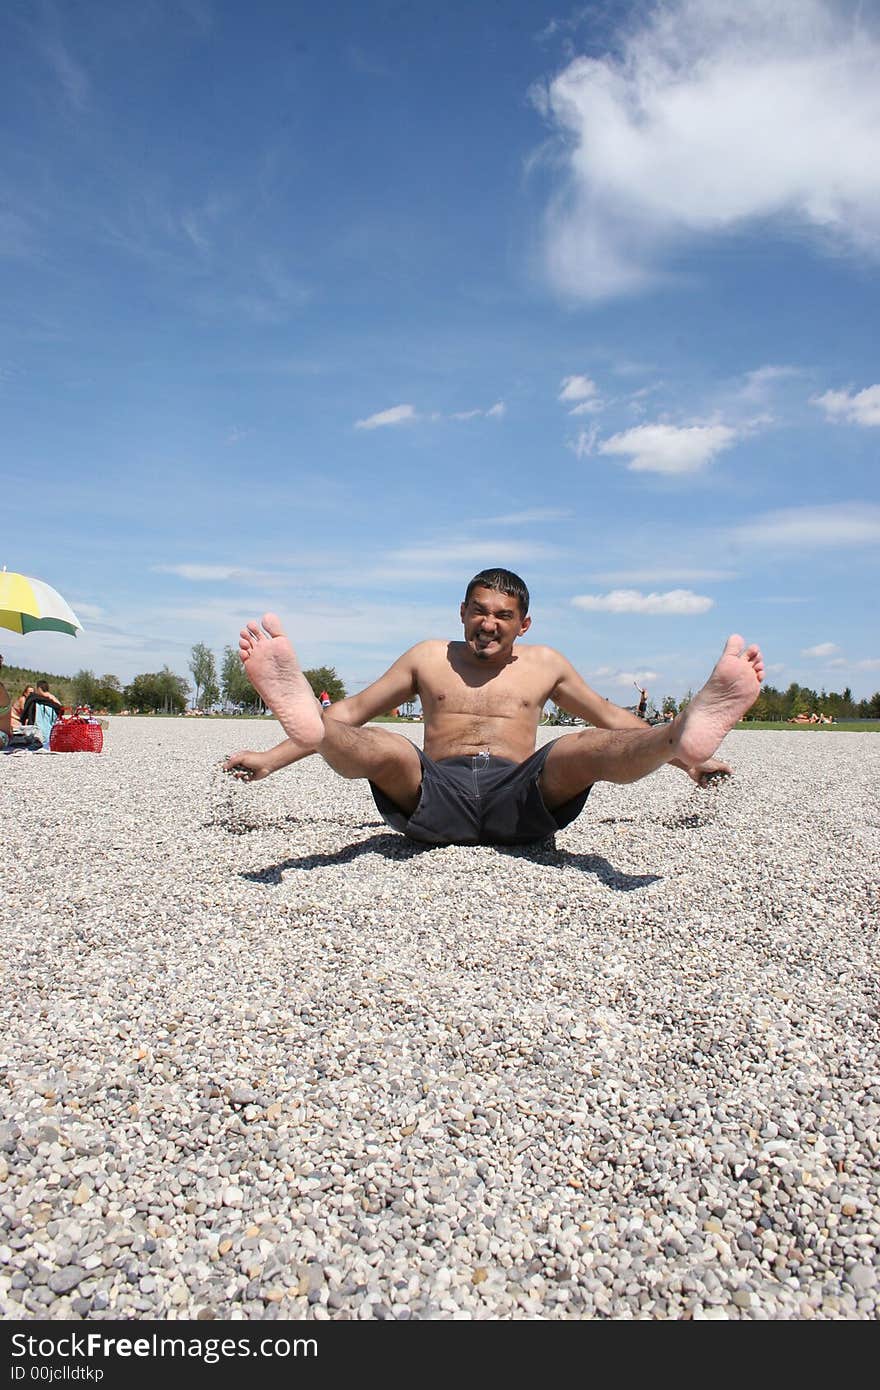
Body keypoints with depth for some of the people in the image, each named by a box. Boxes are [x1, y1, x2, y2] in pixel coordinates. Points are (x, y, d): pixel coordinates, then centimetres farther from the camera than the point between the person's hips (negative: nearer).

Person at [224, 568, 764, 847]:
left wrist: (684, 757, 22)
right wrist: (271, 758, 10)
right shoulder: (428, 658, 18)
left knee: (587, 749, -28)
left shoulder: (546, 664, 20)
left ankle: (687, 731, -53)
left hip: (520, 797, 0)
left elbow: (611, 718, 28)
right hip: (435, 796, 0)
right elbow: (349, 712, 18)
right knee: (387, 749, -31)